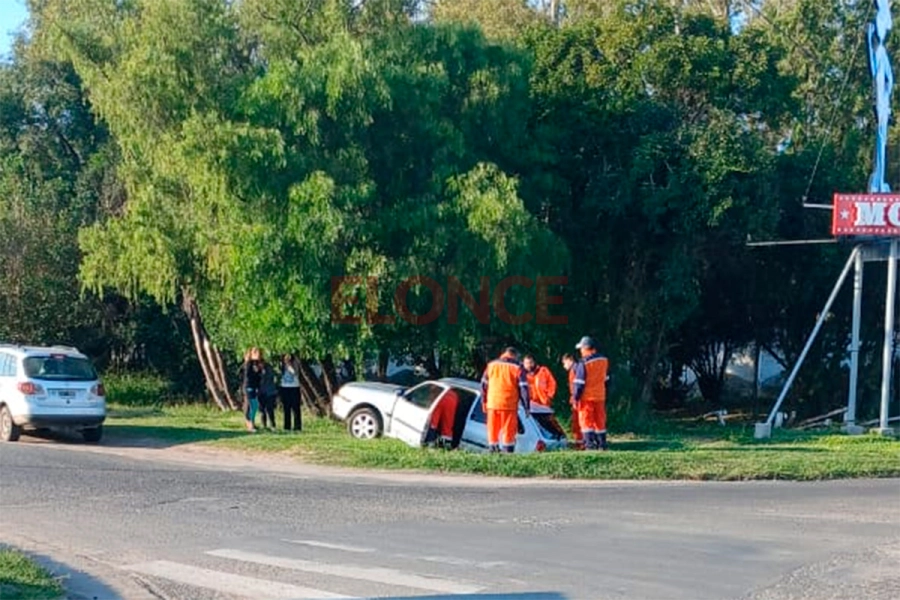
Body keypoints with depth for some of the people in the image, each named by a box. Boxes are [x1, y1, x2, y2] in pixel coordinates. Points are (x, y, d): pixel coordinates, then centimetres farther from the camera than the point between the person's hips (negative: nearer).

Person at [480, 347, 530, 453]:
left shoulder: (491, 365, 11)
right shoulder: (517, 368, -1)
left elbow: (484, 385, 15)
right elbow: (523, 388, -3)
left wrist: (484, 402, 22)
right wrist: (526, 406, 1)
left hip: (492, 404, 3)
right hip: (509, 405, -3)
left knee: (493, 429, 9)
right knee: (509, 430, 0)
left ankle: (493, 449, 8)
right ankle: (508, 450, -3)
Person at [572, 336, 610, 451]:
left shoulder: (583, 363, -17)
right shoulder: (604, 360, 3)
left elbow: (579, 383, -16)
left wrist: (576, 398, -9)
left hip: (587, 397, -6)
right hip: (600, 396, 6)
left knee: (586, 420, 0)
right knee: (600, 420, 14)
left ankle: (590, 443, -8)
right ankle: (602, 443, 18)